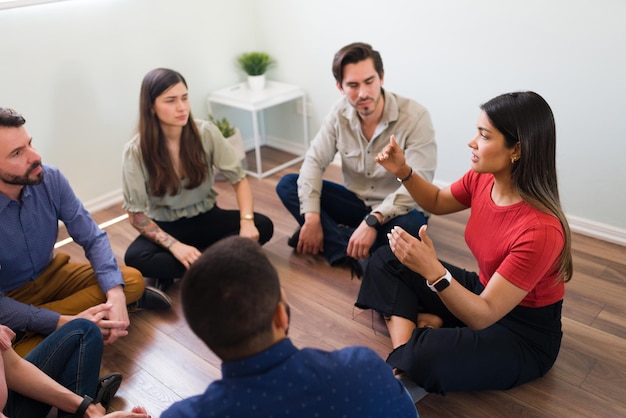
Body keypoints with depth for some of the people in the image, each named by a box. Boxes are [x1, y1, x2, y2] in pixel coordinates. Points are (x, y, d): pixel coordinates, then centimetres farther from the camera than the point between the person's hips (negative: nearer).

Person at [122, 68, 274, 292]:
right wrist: (175, 246, -28)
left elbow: (239, 179, -9)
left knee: (262, 226, -22)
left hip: (206, 218, 2)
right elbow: (136, 214, -14)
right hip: (166, 227, -1)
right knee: (135, 258, -33)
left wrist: (247, 222, -26)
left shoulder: (206, 132, -14)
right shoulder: (136, 150, -17)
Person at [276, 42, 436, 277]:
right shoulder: (339, 113, -8)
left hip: (394, 210, -4)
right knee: (287, 185, -12)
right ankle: (355, 254, -26)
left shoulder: (415, 116, -22)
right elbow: (314, 161, -9)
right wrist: (311, 218, -22)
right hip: (356, 201, 4)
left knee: (411, 225, -39)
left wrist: (373, 220, -39)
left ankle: (333, 240, -20)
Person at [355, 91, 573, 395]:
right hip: (482, 292, 8)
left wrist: (432, 270, -46)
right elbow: (438, 203, 11)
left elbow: (483, 317, -31)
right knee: (385, 260, 5)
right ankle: (403, 352, -10)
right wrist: (403, 172, -7)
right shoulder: (482, 178, -12)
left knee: (424, 358, -35)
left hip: (524, 334, -8)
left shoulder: (540, 231, -33)